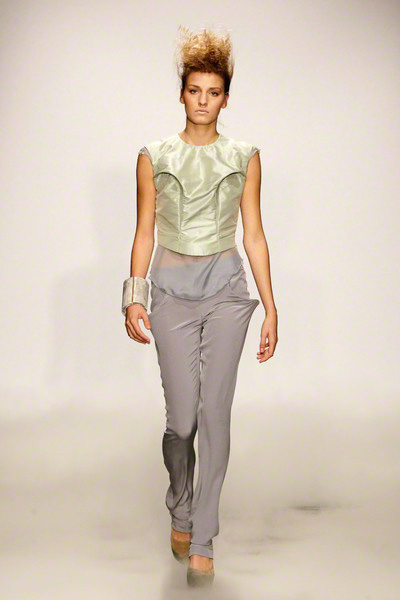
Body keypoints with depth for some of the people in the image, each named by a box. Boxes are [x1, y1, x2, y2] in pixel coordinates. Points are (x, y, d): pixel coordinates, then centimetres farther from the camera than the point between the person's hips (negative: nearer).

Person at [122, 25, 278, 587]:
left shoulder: (245, 157, 5)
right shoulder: (154, 157, 5)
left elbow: (254, 234, 5)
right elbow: (144, 231, 6)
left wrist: (271, 308, 3)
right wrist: (135, 297, -2)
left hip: (226, 287, 0)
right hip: (173, 288, 0)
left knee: (215, 411, -6)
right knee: (182, 416, -2)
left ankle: (202, 541, 4)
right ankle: (180, 509, 28)